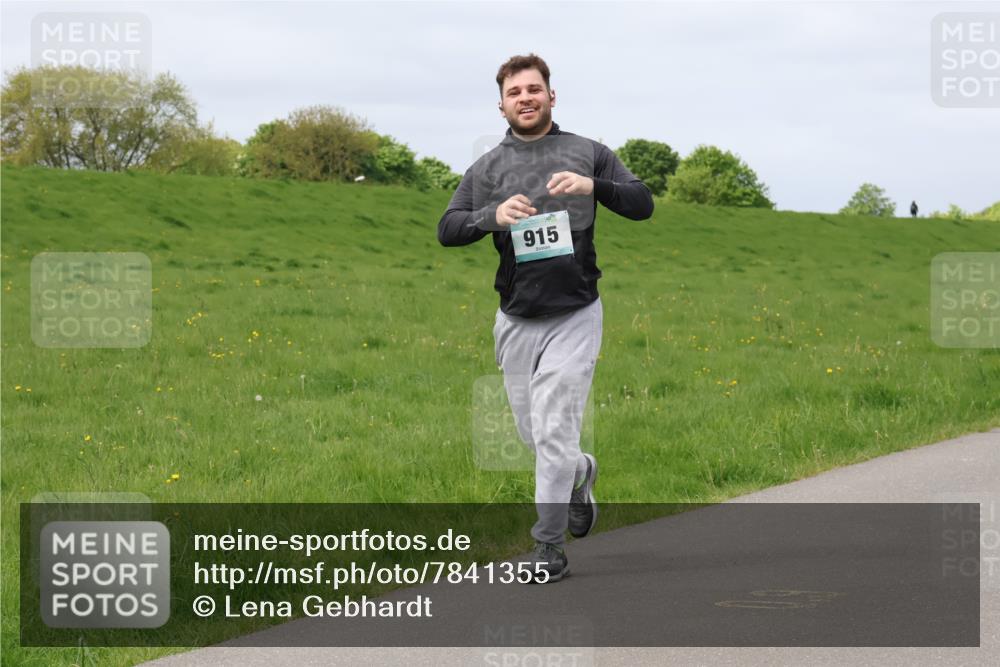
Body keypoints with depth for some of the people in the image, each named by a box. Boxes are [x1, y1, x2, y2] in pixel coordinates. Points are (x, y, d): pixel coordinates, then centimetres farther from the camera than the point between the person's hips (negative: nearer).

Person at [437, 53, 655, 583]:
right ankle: (579, 473, 45)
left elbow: (642, 203, -2)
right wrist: (492, 216, -22)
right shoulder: (487, 168, 7)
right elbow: (447, 230, -2)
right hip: (515, 321, 3)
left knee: (554, 433, -10)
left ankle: (550, 547, -2)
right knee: (532, 434, 12)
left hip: (574, 317, -3)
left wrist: (593, 187, -20)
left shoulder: (587, 154, 4)